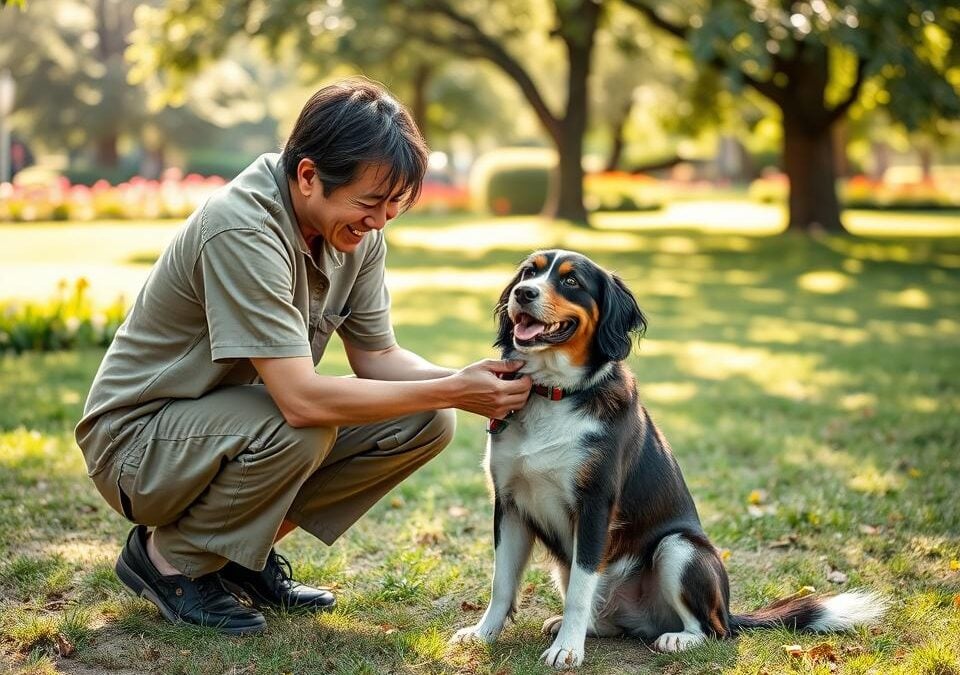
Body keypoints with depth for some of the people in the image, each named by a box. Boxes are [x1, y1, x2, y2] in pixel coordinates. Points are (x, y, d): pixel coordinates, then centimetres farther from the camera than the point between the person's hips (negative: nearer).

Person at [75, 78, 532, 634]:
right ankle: (167, 556, -7)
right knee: (304, 432, -35)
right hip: (137, 439, -7)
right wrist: (454, 391, -31)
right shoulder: (240, 229, -31)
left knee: (425, 423, -8)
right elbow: (302, 398, -36)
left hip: (244, 417, 8)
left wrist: (465, 382, -19)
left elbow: (378, 357, 0)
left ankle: (247, 550, 6)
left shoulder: (359, 230, -6)